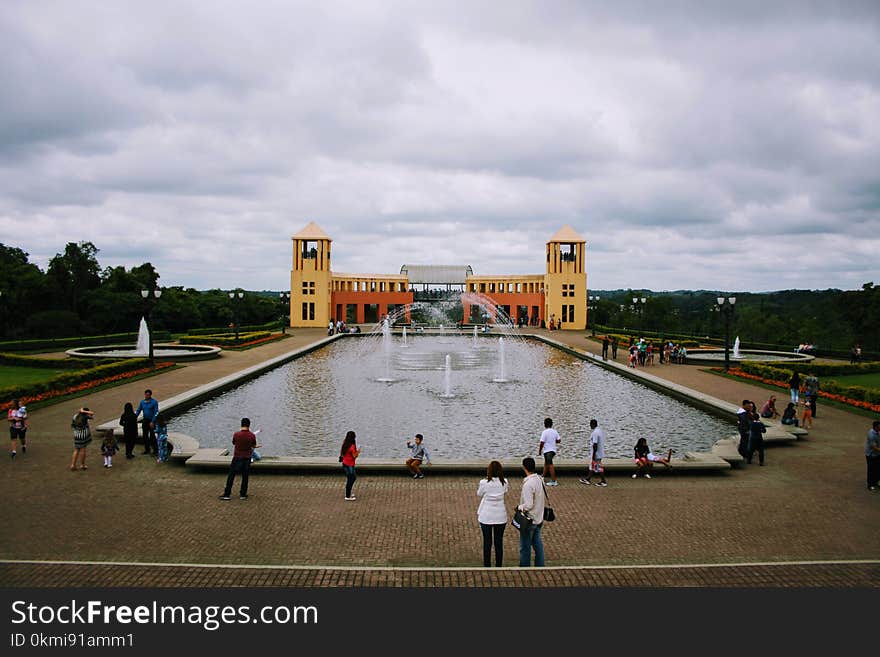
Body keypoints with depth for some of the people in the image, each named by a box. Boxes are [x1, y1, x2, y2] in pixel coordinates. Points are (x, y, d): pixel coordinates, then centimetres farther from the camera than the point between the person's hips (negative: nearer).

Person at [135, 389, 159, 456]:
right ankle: (147, 449, 21)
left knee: (152, 435, -5)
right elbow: (138, 411, 12)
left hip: (151, 421, -5)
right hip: (145, 420, 5)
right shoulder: (142, 402, 5)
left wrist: (152, 422, -18)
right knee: (145, 436, 9)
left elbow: (156, 412, -13)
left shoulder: (154, 402, -10)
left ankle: (155, 449, 6)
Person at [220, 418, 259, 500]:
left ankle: (227, 494, 10)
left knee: (231, 476, 8)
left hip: (237, 458, -1)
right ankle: (243, 494, 18)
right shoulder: (252, 436, -11)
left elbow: (234, 443, 4)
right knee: (245, 477, 13)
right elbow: (254, 446, 4)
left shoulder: (236, 434, -14)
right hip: (247, 459, 1)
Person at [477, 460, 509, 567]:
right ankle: (498, 566, 20)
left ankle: (487, 566, 17)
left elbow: (479, 494, 1)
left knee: (487, 543, 10)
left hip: (486, 517, -2)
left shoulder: (484, 483, -17)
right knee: (499, 542, 12)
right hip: (500, 516, 2)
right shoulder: (504, 483, -10)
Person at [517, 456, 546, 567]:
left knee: (525, 547, 8)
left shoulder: (528, 484, -27)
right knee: (537, 543, 20)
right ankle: (540, 566, 29)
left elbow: (528, 505, -27)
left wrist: (519, 507, -10)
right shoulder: (540, 480, -2)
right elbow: (544, 499, 9)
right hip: (539, 518, 8)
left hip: (529, 520, -8)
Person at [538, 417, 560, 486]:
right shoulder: (555, 431, 4)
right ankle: (543, 477, 36)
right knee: (546, 463, 23)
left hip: (547, 451, -7)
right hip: (553, 450, 8)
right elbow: (559, 440, 5)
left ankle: (553, 481, -9)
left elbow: (542, 443, -17)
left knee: (550, 465, -7)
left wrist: (539, 451, -5)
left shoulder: (544, 432, -16)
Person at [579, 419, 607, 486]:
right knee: (592, 466, 17)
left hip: (596, 453, -10)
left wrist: (594, 454, -21)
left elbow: (595, 444, -25)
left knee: (598, 467, -2)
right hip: (600, 452, 10)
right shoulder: (600, 431, 10)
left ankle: (603, 481, 3)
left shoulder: (595, 432, -21)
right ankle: (588, 479, 24)